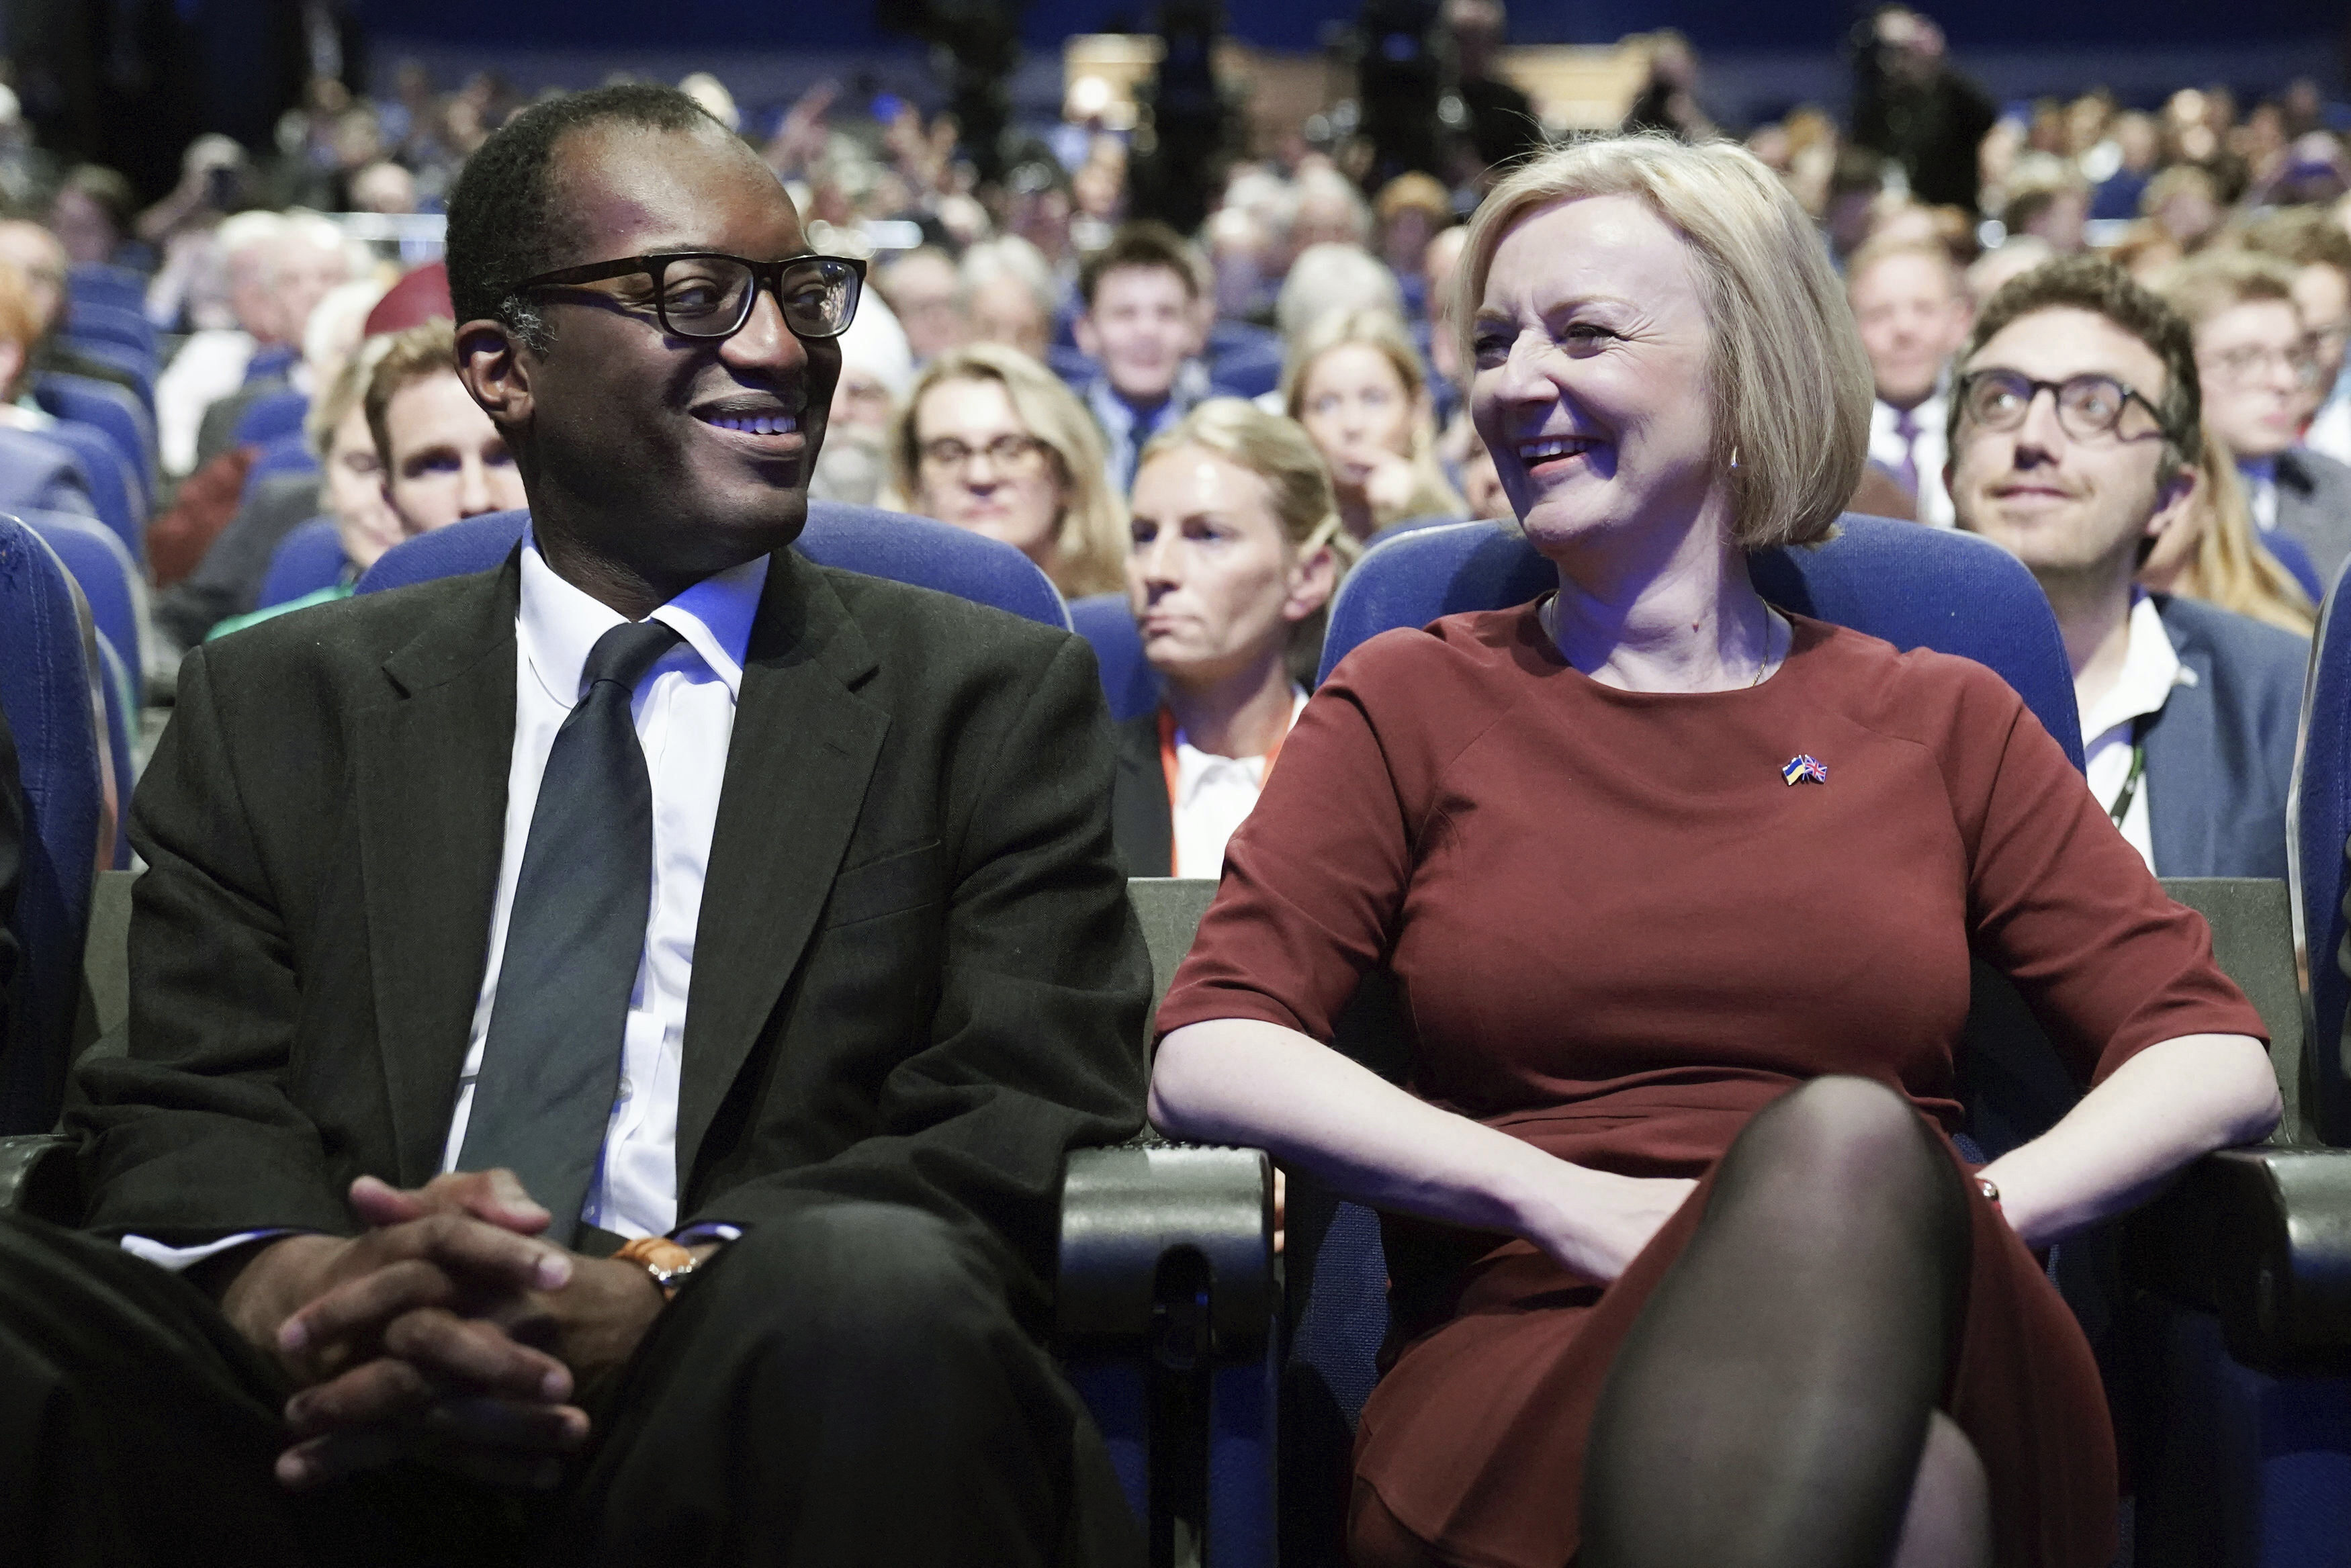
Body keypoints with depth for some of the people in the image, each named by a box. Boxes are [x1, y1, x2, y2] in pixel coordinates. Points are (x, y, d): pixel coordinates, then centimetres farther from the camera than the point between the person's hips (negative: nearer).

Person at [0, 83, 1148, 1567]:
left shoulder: (997, 699, 15)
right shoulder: (275, 707, 20)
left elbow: (1036, 1126, 3)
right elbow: (192, 1109, 11)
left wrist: (647, 1300, -16)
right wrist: (303, 1285, -16)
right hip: (341, 1444, 0)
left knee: (869, 1281, -35)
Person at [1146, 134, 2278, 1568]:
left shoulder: (1941, 724, 19)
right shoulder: (1411, 705, 16)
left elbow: (2218, 1060, 11)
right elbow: (1208, 1058, 3)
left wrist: (1956, 1223, -9)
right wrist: (1571, 1204, -10)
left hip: (1936, 1369, 3)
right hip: (1529, 1373, -3)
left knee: (1853, 1138, -36)